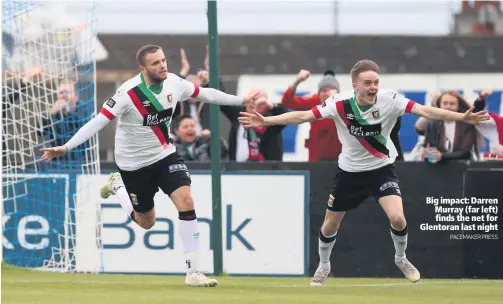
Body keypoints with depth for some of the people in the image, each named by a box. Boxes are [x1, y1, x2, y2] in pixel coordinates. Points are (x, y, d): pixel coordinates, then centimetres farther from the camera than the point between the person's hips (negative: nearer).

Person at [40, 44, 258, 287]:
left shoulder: (174, 83, -11)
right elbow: (98, 122, -27)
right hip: (134, 163, -3)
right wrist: (66, 147, -36)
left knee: (186, 201, -17)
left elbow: (205, 93, 7)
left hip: (164, 154, 3)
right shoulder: (128, 93, -26)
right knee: (146, 222, 11)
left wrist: (241, 101, 14)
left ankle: (193, 271, -11)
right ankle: (117, 185, 41)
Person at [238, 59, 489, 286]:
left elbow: (426, 111, -30)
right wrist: (265, 121, -27)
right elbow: (304, 116, -20)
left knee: (397, 218, -21)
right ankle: (323, 267, 41)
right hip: (350, 171, 1)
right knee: (330, 225, 11)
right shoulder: (340, 104, -20)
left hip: (382, 168, -1)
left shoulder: (389, 101, -22)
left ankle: (401, 259, 11)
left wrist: (462, 117, -42)